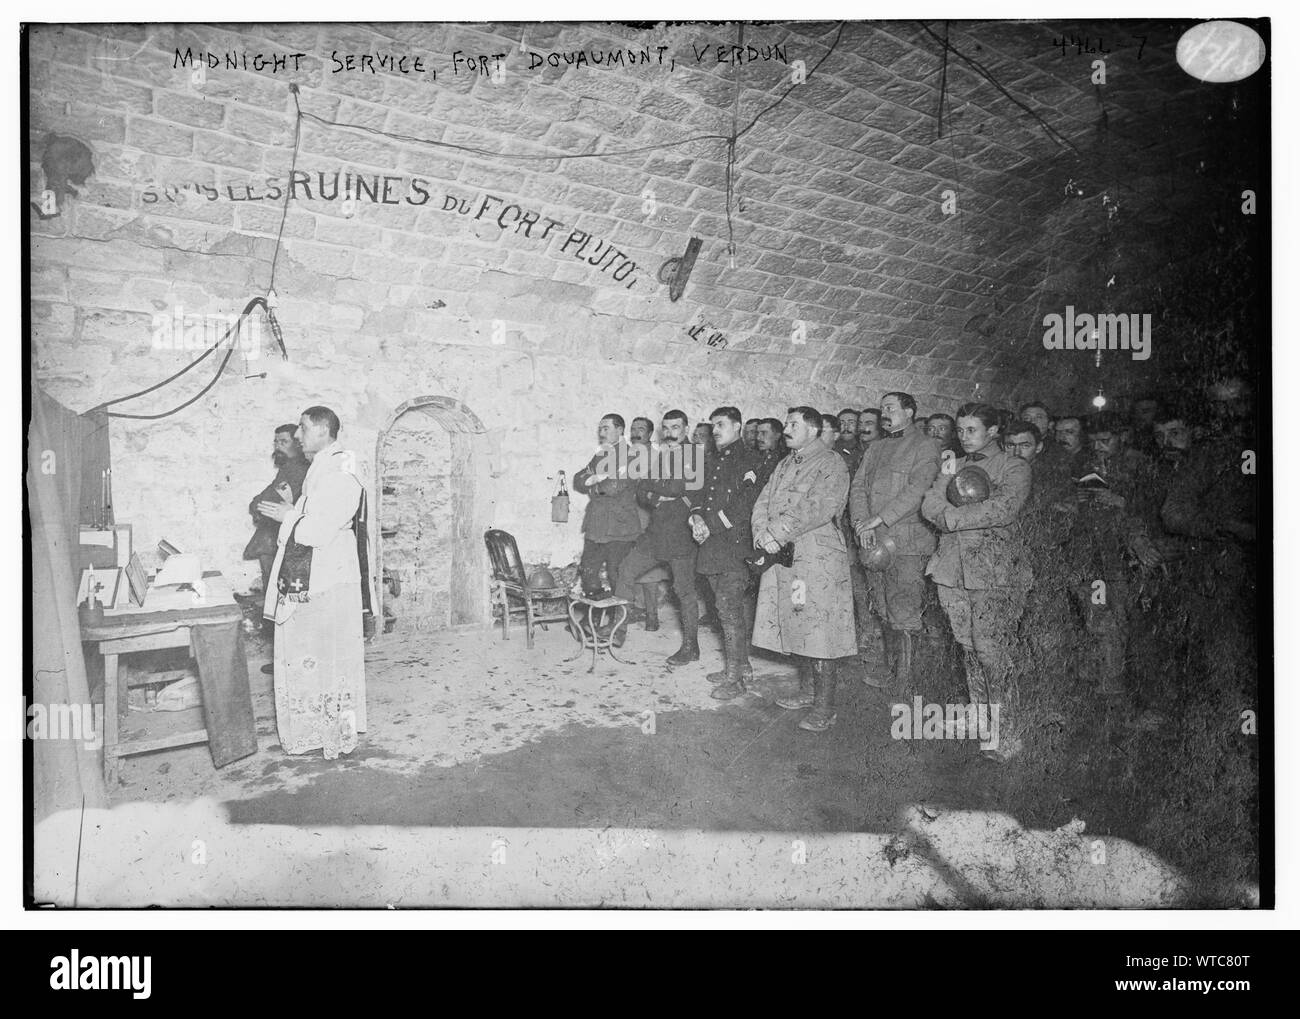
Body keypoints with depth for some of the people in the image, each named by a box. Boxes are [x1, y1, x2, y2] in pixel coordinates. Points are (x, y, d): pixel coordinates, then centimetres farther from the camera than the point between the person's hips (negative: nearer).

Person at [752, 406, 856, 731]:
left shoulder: (832, 464, -5)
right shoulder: (785, 465, 19)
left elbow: (818, 510, -18)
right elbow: (763, 502, 11)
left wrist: (778, 533, -18)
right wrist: (763, 534, -9)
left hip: (818, 557, -7)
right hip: (782, 557, 7)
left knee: (820, 631, -6)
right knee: (796, 628, 13)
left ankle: (825, 707, 1)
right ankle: (807, 690, 28)